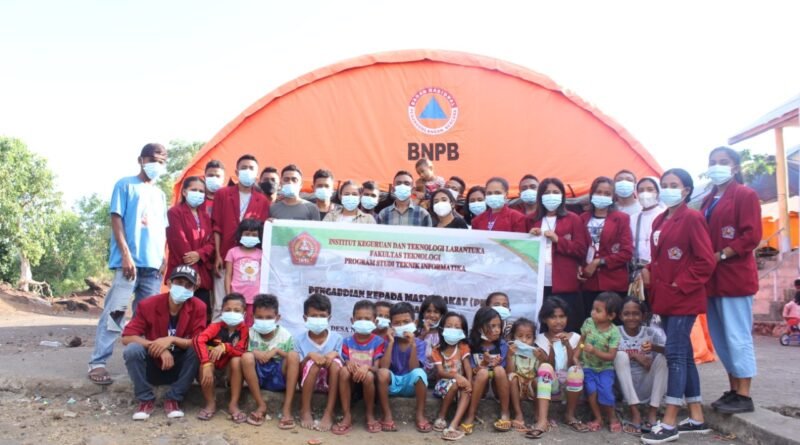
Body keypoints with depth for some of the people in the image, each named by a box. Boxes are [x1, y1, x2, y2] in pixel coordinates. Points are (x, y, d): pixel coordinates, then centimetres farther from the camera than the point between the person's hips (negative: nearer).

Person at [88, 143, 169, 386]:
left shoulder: (160, 194, 20)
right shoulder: (125, 185, 4)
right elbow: (116, 219, -3)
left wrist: (164, 258, 8)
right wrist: (126, 254, -12)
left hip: (154, 263, 5)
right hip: (130, 260, -5)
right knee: (115, 311, -8)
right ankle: (97, 363, -5)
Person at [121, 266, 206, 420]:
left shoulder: (198, 307, -14)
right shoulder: (148, 305, -15)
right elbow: (127, 338, -20)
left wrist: (172, 340, -33)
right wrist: (158, 347, -32)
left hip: (179, 368, 0)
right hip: (152, 367, 0)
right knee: (133, 349, -28)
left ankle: (173, 399, -12)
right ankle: (146, 400, -11)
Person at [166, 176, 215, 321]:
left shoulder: (205, 216, 19)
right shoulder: (175, 212, -1)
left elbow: (211, 242, 9)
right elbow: (180, 243, -9)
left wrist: (199, 254, -14)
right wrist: (192, 272, -14)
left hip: (203, 273, 6)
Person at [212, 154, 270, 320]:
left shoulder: (263, 201, 10)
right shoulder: (223, 194, 8)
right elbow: (217, 227, 4)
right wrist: (217, 256, -4)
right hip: (225, 258, -1)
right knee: (221, 306, -2)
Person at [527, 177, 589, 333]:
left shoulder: (573, 219, 6)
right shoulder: (530, 219, 13)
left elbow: (581, 250, -1)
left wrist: (558, 239, -11)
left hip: (564, 286, -2)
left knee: (566, 330, 0)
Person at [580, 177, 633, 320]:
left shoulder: (621, 218, 2)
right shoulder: (583, 219, 11)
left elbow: (627, 252, -6)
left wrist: (599, 262, -11)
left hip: (614, 283, -3)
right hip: (589, 283, 3)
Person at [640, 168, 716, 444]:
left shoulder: (692, 218, -9)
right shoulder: (659, 221, 14)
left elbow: (706, 261, -14)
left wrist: (681, 284, -16)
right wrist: (649, 273, 2)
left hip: (684, 298, -8)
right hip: (664, 297, 8)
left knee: (674, 353, -9)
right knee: (684, 354, 12)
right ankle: (697, 418, 21)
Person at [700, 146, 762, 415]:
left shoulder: (745, 195, -3)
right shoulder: (708, 200, 18)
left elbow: (752, 236, -13)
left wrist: (721, 255, -16)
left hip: (734, 276, -8)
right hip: (712, 278, 8)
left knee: (737, 336, -5)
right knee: (720, 338, 10)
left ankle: (744, 396, 2)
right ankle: (734, 391, 20)